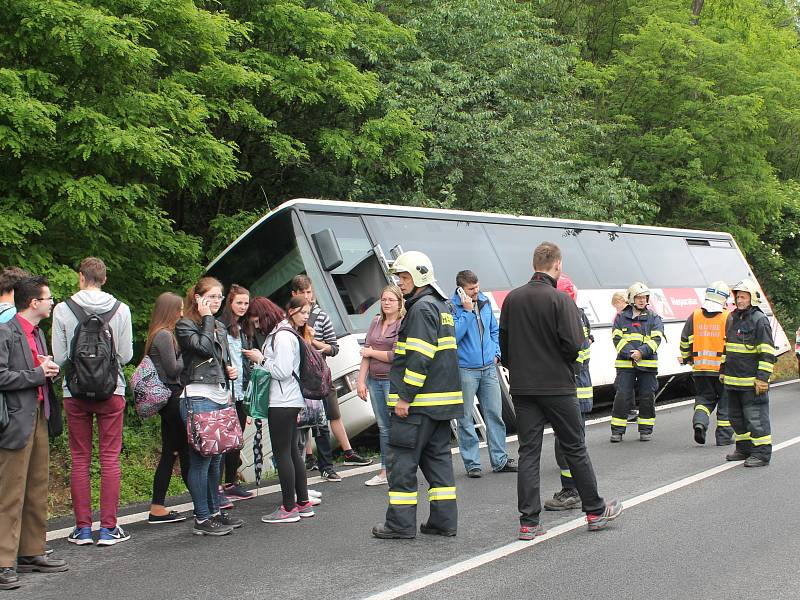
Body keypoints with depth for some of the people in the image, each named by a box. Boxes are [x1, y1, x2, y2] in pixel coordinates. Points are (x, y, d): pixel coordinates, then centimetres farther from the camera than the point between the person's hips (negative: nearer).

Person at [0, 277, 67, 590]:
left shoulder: (38, 333, 16)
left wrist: (48, 370, 6)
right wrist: (38, 374, -16)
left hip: (39, 417, 9)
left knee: (37, 491, 15)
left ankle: (31, 552, 26)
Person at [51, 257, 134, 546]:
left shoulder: (62, 310, -5)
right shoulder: (121, 309, -5)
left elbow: (59, 357, -3)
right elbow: (126, 355, -2)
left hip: (75, 392, 0)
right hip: (111, 391, 0)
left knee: (80, 460, 8)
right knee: (110, 459, 5)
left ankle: (82, 527, 11)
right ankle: (108, 527, 6)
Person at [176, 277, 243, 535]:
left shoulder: (220, 327, 21)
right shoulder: (185, 325, -2)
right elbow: (205, 348, -17)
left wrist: (231, 371, 9)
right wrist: (206, 319, -7)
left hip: (221, 398, 8)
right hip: (199, 398, -8)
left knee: (216, 459, 12)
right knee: (201, 459, -8)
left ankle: (215, 512, 20)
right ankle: (202, 519, -4)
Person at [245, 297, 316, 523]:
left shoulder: (282, 336, -15)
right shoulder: (279, 333, 15)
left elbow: (282, 371, -19)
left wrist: (261, 359, -10)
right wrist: (261, 359, 7)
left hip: (282, 403, -10)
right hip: (291, 402, 10)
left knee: (282, 453, -5)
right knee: (293, 451, 13)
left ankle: (289, 508, -1)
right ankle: (303, 504, 19)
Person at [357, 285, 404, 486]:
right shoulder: (376, 322, 13)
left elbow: (396, 356, -14)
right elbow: (366, 353, 11)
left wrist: (372, 352, -2)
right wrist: (361, 381, 6)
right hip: (374, 380, 6)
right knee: (383, 427, 12)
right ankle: (385, 472, 18)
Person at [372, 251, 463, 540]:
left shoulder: (422, 308, -13)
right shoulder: (442, 306, 18)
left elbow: (419, 358, -21)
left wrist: (405, 397, -20)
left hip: (419, 402, -10)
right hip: (443, 399, 10)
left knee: (401, 460, -2)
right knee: (437, 457, 12)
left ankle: (401, 523, 2)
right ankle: (444, 520, 14)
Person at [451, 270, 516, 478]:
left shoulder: (485, 302, 9)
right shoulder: (452, 307, -10)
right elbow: (454, 336, -21)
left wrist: (496, 353, 9)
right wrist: (467, 311, -21)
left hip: (488, 369, 5)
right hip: (465, 370, -5)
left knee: (495, 414, 8)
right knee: (466, 419, 1)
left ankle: (500, 460, 16)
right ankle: (472, 463, 10)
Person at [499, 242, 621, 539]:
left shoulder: (512, 299, 2)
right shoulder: (560, 300, -13)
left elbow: (503, 342, 6)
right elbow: (574, 345, -16)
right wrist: (564, 361, 5)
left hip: (522, 388, 4)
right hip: (557, 385, -4)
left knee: (528, 452, 7)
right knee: (575, 449, 9)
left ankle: (528, 522, 5)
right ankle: (595, 511, 21)